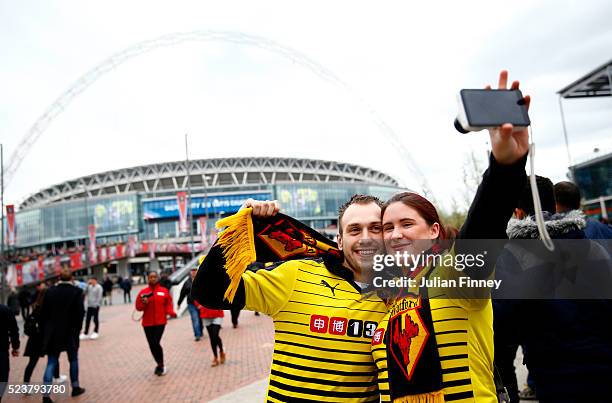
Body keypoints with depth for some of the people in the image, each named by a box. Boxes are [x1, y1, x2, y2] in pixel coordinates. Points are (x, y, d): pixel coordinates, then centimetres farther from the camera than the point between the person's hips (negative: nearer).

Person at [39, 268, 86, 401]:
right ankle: (75, 388, 25)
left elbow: (43, 312, 3)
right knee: (73, 360, 15)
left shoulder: (50, 291, 0)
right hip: (70, 332, -2)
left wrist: (46, 330, 12)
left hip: (53, 333, 2)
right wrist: (77, 328, 2)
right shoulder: (76, 291, -10)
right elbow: (80, 312, -12)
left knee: (51, 362, 6)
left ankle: (46, 394, -2)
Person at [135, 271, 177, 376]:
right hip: (147, 323, 3)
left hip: (160, 322, -3)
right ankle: (160, 364, 31)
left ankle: (161, 365, 9)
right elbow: (138, 307, 4)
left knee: (156, 343, -13)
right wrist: (144, 303, -16)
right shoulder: (143, 292, 3)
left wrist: (171, 313, -15)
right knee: (152, 345, 8)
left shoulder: (164, 291, 0)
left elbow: (168, 305, 2)